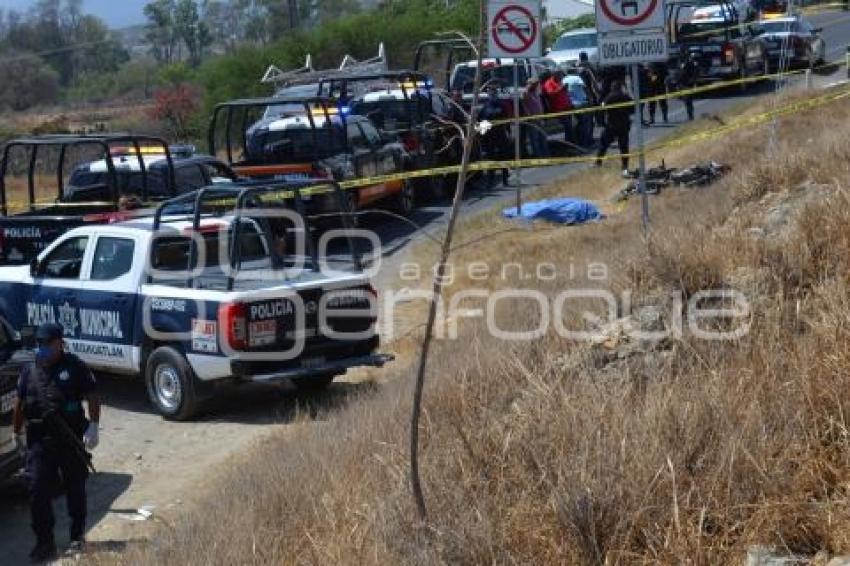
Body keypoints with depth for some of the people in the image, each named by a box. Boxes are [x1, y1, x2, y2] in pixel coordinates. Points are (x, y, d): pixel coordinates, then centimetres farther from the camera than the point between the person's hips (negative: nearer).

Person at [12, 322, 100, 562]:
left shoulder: (74, 367, -2)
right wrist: (17, 433, 19)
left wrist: (93, 426, -15)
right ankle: (44, 543, 2)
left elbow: (92, 398, -4)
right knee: (38, 491, -4)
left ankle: (77, 537, 26)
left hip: (71, 439, -3)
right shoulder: (29, 371, 9)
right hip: (39, 441, 3)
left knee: (75, 489, 10)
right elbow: (20, 404, 18)